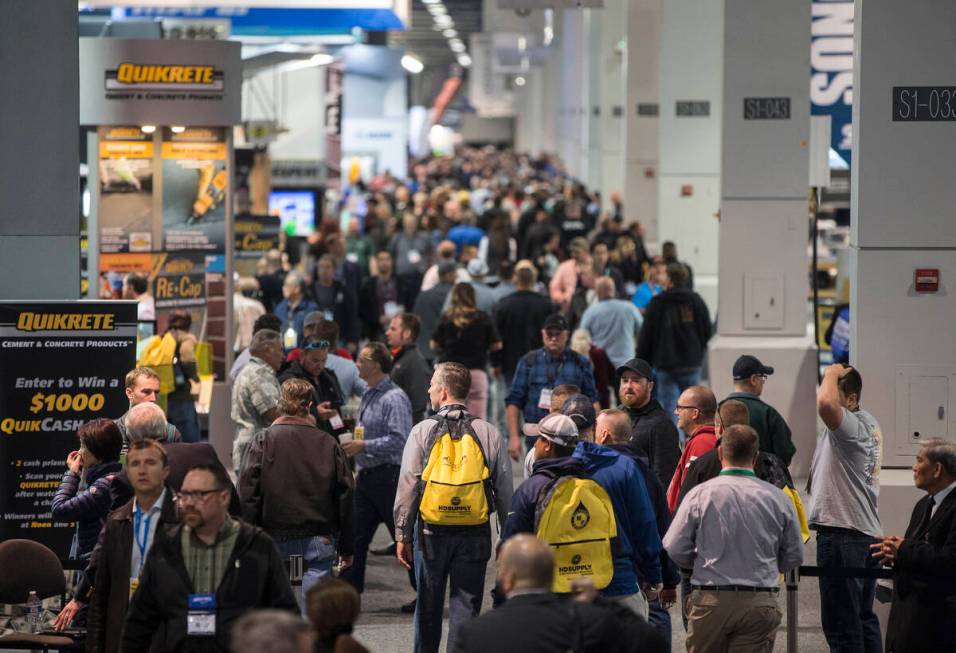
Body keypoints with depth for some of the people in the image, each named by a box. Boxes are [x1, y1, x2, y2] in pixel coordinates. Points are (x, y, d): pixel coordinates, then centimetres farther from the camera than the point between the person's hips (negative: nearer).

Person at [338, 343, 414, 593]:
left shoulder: (394, 399, -16)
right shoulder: (367, 396, 15)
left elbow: (399, 440, -23)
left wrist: (364, 446, -20)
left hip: (388, 476, -9)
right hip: (367, 476, 9)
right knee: (356, 536, 8)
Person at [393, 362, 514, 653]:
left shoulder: (422, 431, -6)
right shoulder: (489, 433, -1)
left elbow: (407, 487, -4)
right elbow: (504, 489, 3)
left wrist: (402, 535, 3)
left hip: (431, 530, -1)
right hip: (476, 534, 1)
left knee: (428, 607, 14)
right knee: (466, 608, 5)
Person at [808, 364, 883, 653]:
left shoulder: (851, 425, -14)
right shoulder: (869, 424, 17)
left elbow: (825, 403, -34)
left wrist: (832, 374, -18)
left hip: (842, 534, -10)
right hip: (868, 532, 10)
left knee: (840, 621, -8)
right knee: (864, 618, 15)